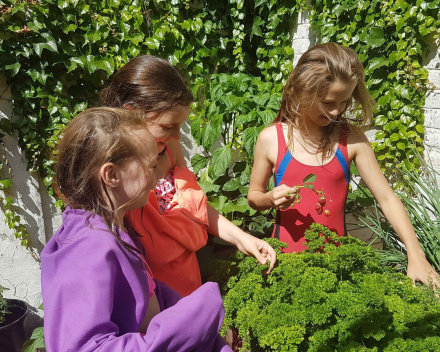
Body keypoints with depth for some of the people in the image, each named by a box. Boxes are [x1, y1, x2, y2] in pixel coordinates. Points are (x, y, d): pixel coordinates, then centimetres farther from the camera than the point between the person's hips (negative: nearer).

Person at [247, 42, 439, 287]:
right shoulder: (271, 139, -8)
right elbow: (254, 197, 4)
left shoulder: (351, 138, -6)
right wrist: (270, 199, -18)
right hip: (286, 254, -1)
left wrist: (416, 254, -14)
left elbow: (387, 198, -5)